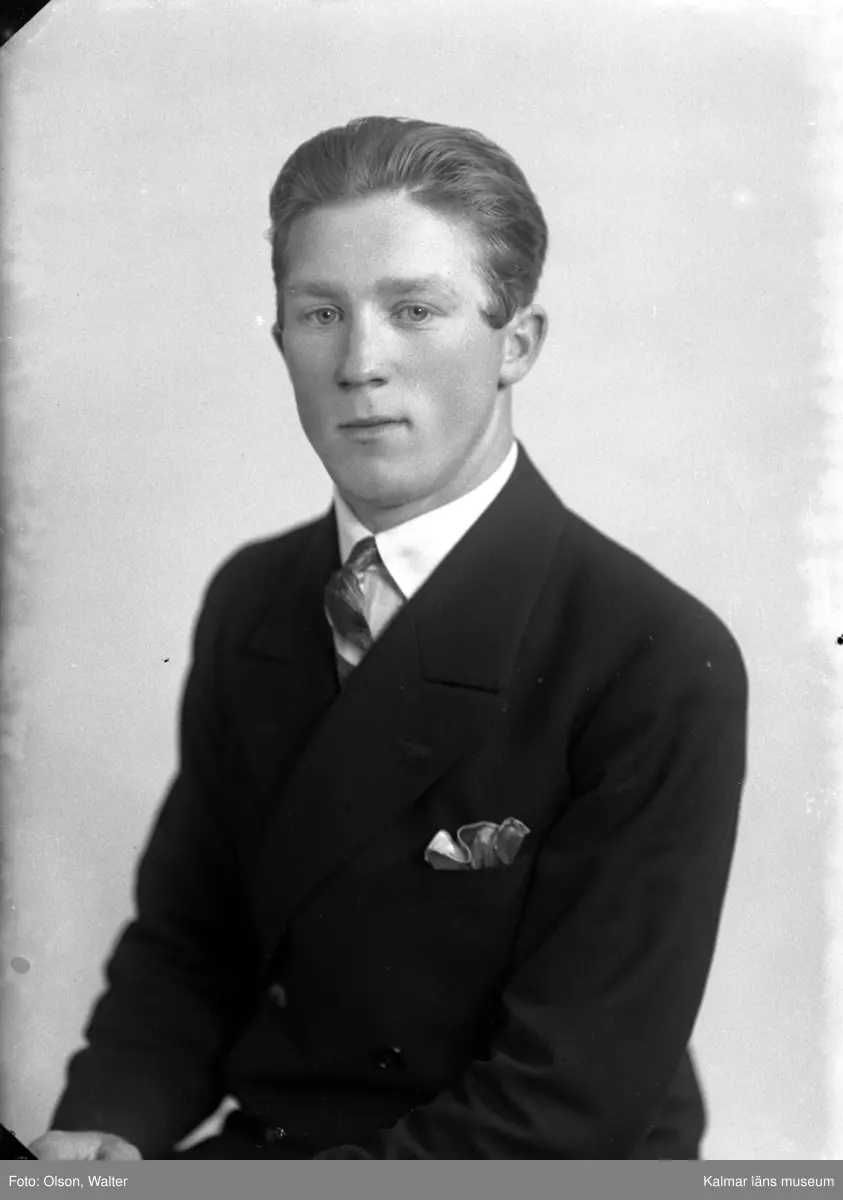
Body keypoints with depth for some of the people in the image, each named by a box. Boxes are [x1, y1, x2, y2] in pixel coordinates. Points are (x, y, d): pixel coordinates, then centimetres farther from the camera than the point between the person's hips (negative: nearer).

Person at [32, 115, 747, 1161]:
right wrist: (108, 1122, -10)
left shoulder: (661, 669, -17)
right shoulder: (248, 600, 3)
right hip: (259, 1141, 4)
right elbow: (184, 937, 9)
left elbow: (568, 1107, -17)